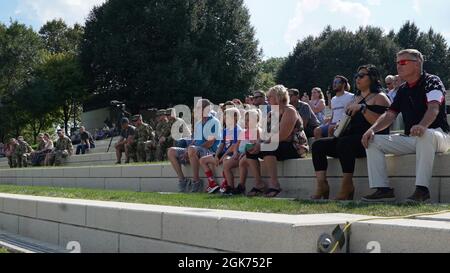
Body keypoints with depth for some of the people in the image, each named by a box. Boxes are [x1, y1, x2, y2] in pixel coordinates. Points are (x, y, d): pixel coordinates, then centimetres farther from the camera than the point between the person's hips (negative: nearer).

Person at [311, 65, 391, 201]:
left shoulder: (379, 97, 1)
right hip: (351, 137, 9)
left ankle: (347, 187, -30)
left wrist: (362, 108, -20)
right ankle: (321, 185, -19)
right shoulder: (356, 98, 27)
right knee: (318, 145, -8)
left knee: (344, 143, -37)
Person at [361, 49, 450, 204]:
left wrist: (422, 125, -46)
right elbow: (390, 115, 12)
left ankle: (422, 189, -42)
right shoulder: (403, 90, 17)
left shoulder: (432, 81, -5)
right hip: (410, 138, 7)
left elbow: (434, 107, -24)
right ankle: (383, 189, -16)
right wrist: (372, 129, -8)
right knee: (373, 142, -6)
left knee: (425, 135, -42)